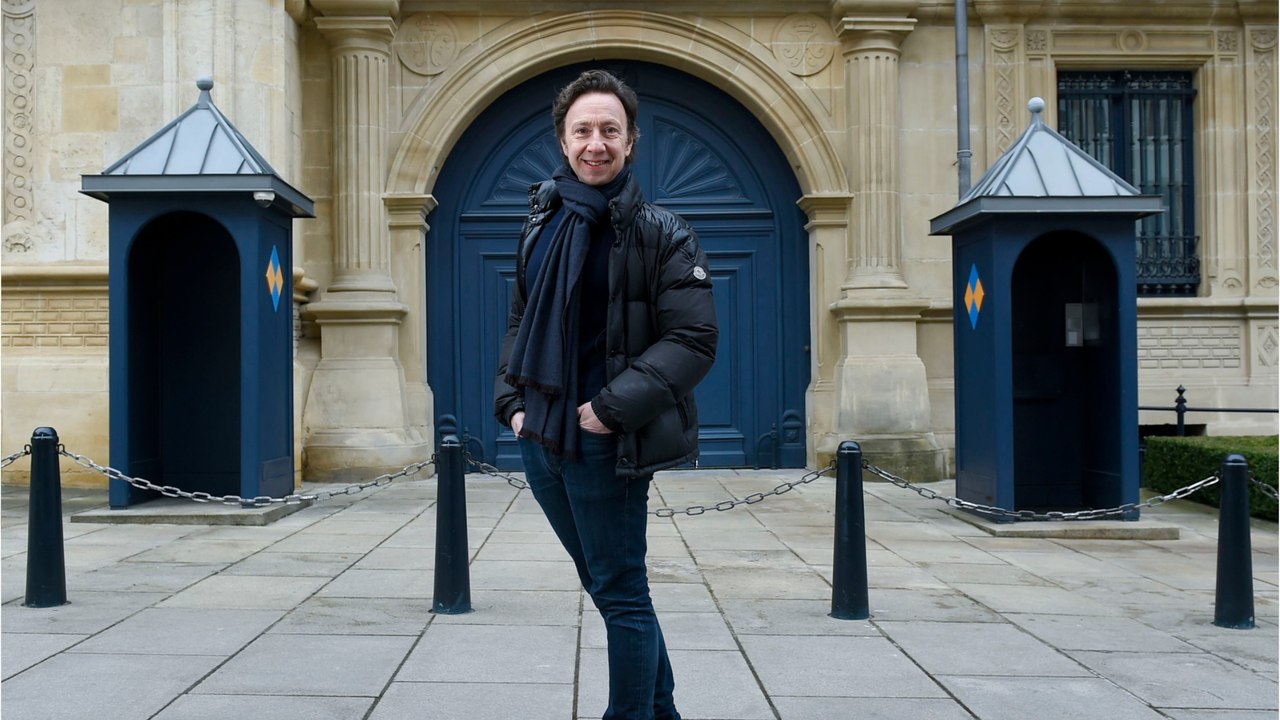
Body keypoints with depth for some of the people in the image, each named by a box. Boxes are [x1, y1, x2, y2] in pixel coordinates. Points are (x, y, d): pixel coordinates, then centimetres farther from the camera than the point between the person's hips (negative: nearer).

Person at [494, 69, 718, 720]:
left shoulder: (660, 233, -7)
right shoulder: (541, 223, 10)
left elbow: (693, 341, -12)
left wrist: (614, 408, -18)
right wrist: (512, 400, 7)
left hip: (603, 445, -7)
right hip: (540, 438, 7)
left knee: (621, 595, 2)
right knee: (606, 587, 18)